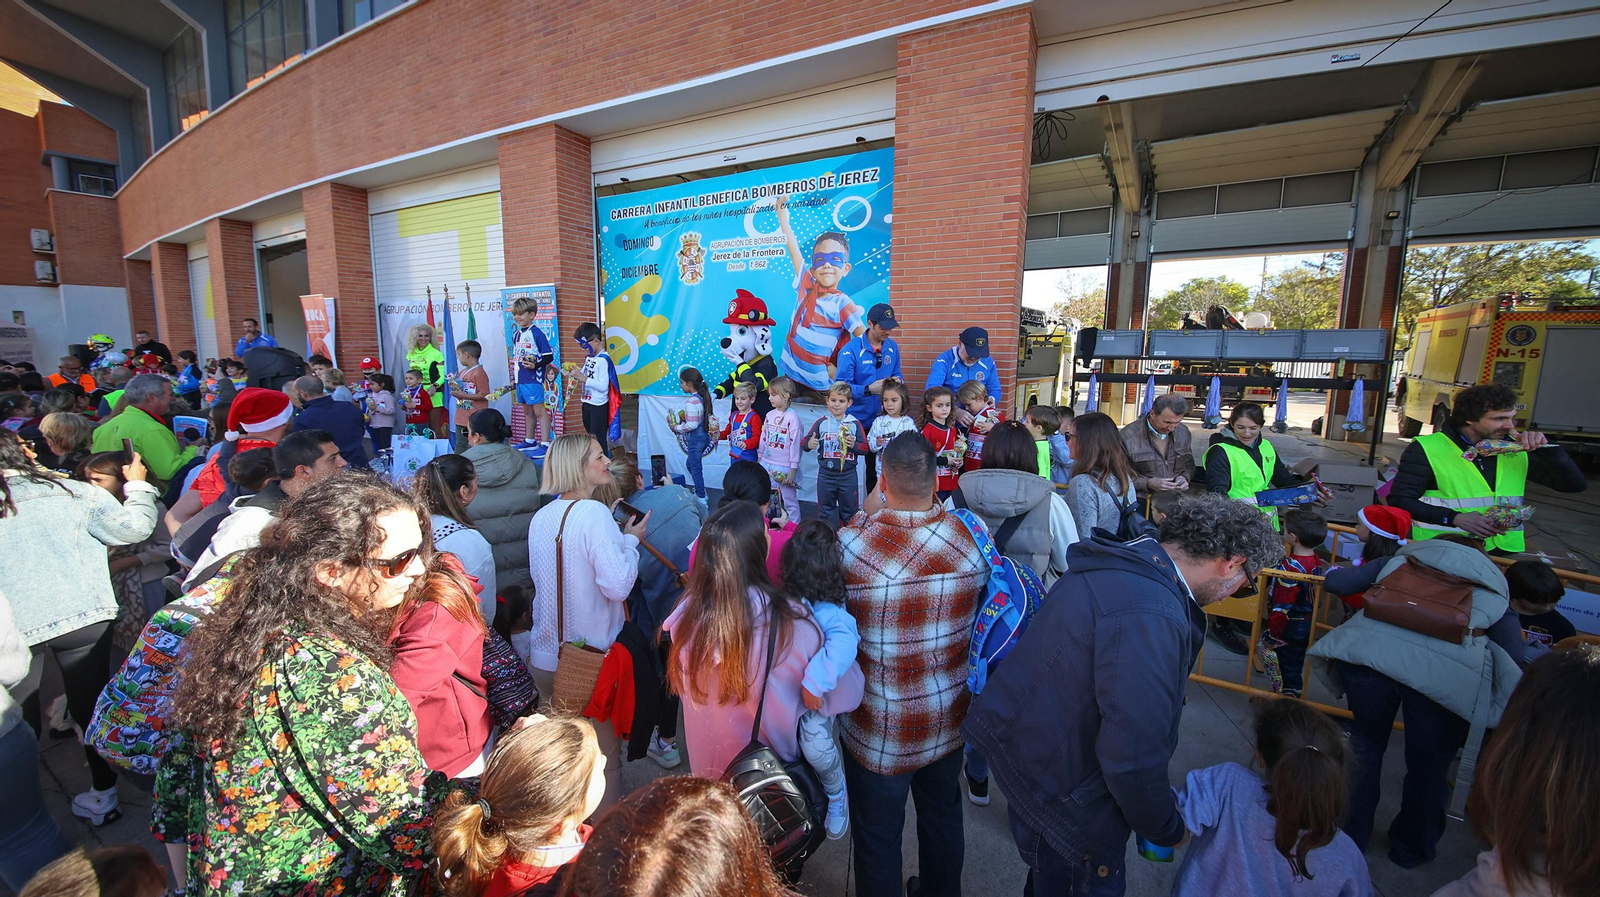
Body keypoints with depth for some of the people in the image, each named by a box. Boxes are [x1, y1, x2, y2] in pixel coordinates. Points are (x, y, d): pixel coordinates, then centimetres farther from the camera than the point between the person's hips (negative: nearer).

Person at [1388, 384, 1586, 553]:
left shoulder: (1514, 450, 16)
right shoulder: (1427, 449, -4)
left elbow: (1575, 484, 18)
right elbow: (1399, 501, -9)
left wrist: (1546, 448, 3)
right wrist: (1455, 518, -20)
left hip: (1505, 551, 6)